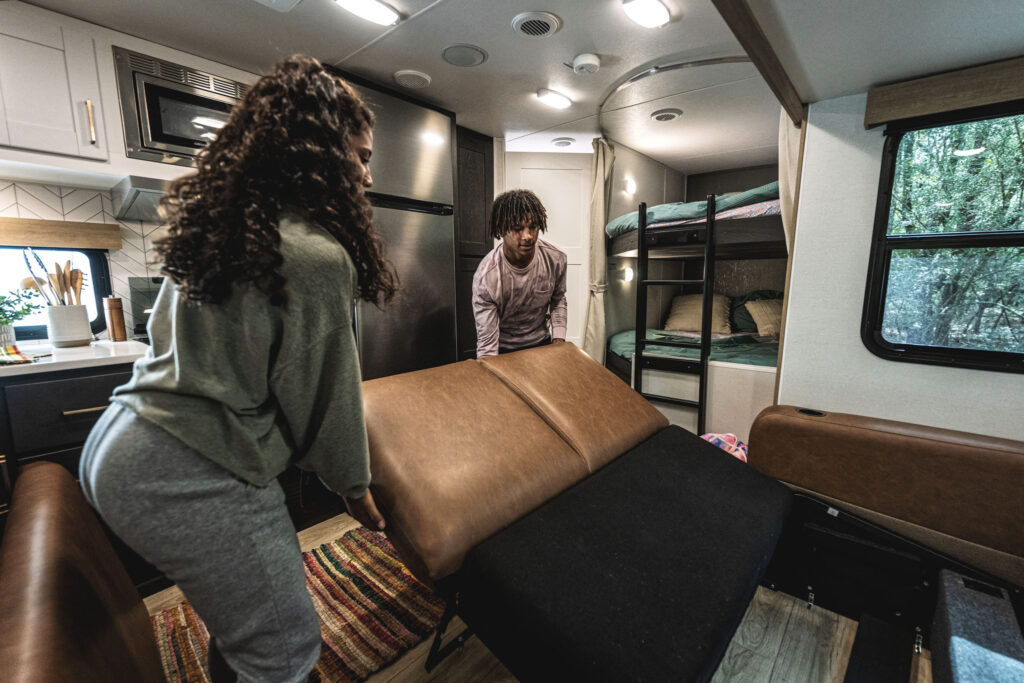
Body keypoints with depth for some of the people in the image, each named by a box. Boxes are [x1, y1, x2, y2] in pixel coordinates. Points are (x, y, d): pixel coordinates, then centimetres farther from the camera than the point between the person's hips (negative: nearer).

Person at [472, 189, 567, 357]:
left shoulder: (556, 259, -13)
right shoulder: (485, 278, -26)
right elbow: (487, 343, -22)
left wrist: (559, 341, -3)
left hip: (541, 343, 3)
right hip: (503, 350, -3)